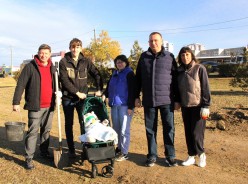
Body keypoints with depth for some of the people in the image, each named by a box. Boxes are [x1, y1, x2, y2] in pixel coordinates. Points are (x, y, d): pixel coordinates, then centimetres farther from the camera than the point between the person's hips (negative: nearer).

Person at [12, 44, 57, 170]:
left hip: (49, 105, 5)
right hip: (35, 106, -5)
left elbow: (56, 85, 19)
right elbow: (21, 85, -8)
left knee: (46, 130, 15)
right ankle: (29, 158, 8)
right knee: (33, 132, -2)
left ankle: (44, 151, 31)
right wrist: (16, 102, -12)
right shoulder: (30, 67, -6)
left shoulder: (53, 68, 10)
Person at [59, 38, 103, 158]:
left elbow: (96, 75, 5)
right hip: (68, 97, -1)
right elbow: (64, 80, -11)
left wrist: (99, 90, -7)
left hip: (82, 97, 1)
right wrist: (77, 92, -16)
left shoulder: (86, 61, 4)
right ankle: (71, 150, 19)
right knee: (69, 124, 8)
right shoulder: (63, 62, -3)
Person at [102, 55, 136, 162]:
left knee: (124, 130, -4)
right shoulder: (114, 74, 18)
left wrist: (130, 106, -14)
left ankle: (124, 153, 5)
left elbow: (132, 91, -8)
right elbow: (109, 87, 23)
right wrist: (105, 95, 2)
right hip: (114, 105, 6)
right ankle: (118, 149, 25)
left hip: (125, 105, -6)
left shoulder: (129, 73, -2)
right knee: (116, 129, 11)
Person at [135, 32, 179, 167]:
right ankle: (152, 155, 22)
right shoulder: (144, 57, 7)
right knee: (150, 129, 8)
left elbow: (175, 79, 4)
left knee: (169, 128, 5)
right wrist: (137, 96, 6)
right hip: (148, 100, 2)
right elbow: (138, 78, 10)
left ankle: (170, 156, 19)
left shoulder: (169, 57, 3)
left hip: (167, 100, -1)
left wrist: (177, 99, 2)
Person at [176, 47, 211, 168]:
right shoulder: (179, 71, 7)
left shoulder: (200, 68, -6)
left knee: (196, 133, -4)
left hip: (198, 106, -4)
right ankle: (191, 156, 22)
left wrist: (206, 106, -13)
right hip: (185, 107, 5)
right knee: (188, 133, 9)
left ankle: (201, 154, 20)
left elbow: (205, 88, -9)